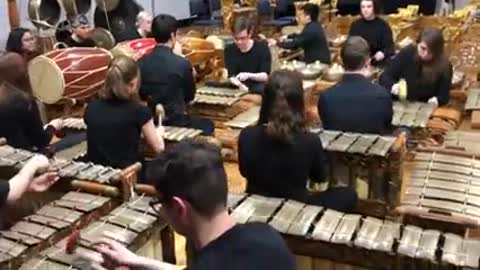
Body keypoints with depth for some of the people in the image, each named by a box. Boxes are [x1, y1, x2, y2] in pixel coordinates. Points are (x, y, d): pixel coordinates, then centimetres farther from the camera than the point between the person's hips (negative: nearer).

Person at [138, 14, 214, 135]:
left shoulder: (141, 63, -5)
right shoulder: (182, 64, -18)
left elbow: (140, 94, 8)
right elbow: (190, 96, -2)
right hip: (175, 122, -5)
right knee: (207, 125, 22)